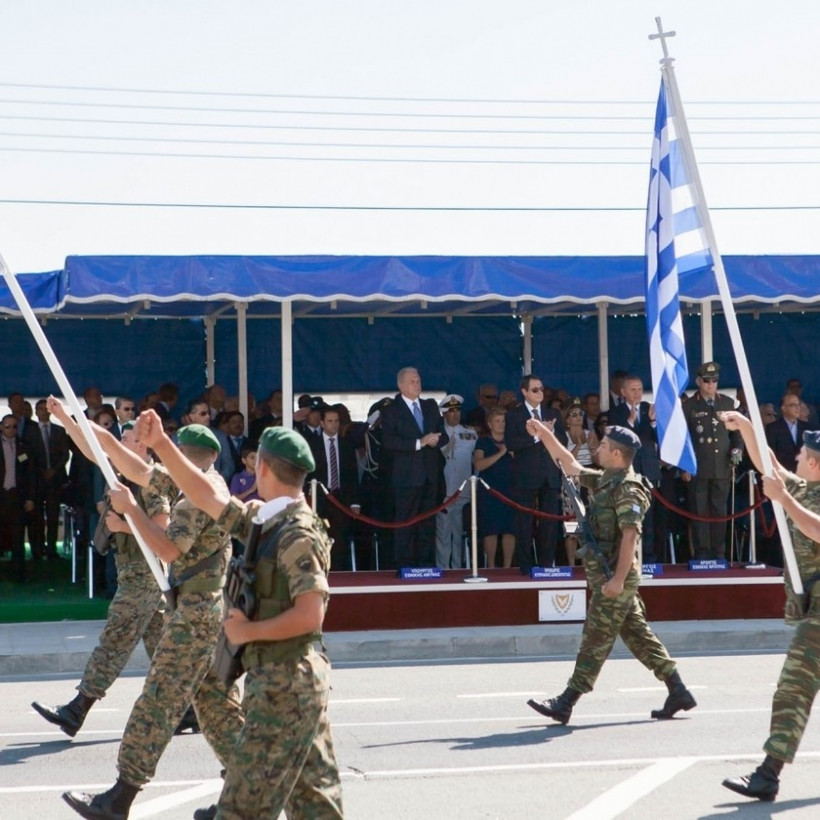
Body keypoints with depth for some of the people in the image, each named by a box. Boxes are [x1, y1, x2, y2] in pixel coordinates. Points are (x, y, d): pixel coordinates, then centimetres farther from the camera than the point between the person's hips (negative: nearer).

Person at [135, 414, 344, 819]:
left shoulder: (298, 534, -17)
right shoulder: (265, 520, 10)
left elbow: (309, 615, -24)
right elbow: (208, 497, 17)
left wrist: (248, 631, -15)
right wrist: (160, 444, 15)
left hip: (285, 682, -10)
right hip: (293, 679, 10)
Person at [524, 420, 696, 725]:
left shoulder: (627, 488, -15)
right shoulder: (603, 481, 14)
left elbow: (630, 535, -21)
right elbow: (569, 465, 26)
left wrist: (618, 579, -25)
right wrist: (544, 434, 24)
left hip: (616, 578, -9)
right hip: (609, 575, 9)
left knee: (595, 640, -5)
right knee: (638, 635, 10)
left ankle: (566, 703, -2)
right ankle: (678, 693, 12)